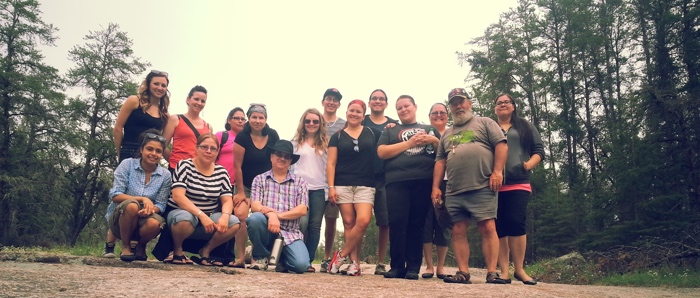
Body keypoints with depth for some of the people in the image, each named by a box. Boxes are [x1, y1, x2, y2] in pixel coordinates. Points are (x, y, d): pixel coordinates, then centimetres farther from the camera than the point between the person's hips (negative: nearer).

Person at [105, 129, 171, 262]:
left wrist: (150, 209, -28)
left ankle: (141, 246, 2)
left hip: (142, 221, 1)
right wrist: (142, 199, -25)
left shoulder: (165, 175, -2)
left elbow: (161, 205, -4)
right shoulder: (127, 164, -6)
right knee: (132, 205, -35)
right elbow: (115, 195, -12)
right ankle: (125, 246, -12)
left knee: (155, 223, -35)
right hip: (119, 218, -1)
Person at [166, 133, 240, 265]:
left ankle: (206, 251, 4)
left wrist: (225, 216, -23)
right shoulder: (185, 165, -6)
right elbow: (178, 196, -18)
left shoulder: (221, 172, 5)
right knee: (185, 219, -38)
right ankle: (177, 250, -4)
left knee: (234, 223, -23)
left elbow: (227, 200, 1)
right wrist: (201, 215, -29)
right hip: (182, 213, -4)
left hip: (209, 218, 4)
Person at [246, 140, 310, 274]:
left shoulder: (300, 182, 10)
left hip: (290, 233, 0)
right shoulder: (260, 179, 10)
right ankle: (261, 256, -5)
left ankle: (281, 258, 15)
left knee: (301, 265, -24)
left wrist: (279, 215, -15)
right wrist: (270, 214, -25)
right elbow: (254, 206, -4)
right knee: (255, 218, -34)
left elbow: (302, 210, -1)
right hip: (266, 229, 0)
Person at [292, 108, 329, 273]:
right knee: (302, 223, -14)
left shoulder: (325, 144, 11)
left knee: (315, 225, 0)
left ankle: (308, 261, 6)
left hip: (319, 189, 1)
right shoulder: (295, 143, 11)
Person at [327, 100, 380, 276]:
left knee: (363, 221, -16)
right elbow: (331, 164, 6)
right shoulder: (337, 136, 10)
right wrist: (331, 187, -4)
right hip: (343, 185, 0)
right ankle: (355, 263, 4)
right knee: (349, 223, -2)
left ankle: (341, 255, 0)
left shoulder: (372, 133, 11)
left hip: (365, 185, 0)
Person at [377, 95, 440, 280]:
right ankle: (397, 266, 0)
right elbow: (381, 152, 1)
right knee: (397, 224, -8)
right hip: (397, 182, 0)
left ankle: (413, 268, 4)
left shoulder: (430, 130, 22)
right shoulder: (390, 131, 18)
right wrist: (409, 143, -5)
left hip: (424, 182, 1)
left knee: (417, 224, -1)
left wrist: (434, 141, -3)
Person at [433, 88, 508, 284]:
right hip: (454, 192, 5)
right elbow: (440, 161, 21)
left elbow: (501, 145, 0)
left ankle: (492, 273, -7)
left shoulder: (485, 123, 11)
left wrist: (497, 171, -12)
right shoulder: (447, 134, 24)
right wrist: (436, 187, 11)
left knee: (488, 228, -9)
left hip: (482, 188, -5)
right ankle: (463, 273, 6)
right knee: (458, 231, 2)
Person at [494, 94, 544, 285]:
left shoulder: (525, 126, 16)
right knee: (499, 226, -2)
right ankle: (504, 271, 1)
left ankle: (519, 269, -2)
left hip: (518, 183, -1)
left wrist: (527, 166, -10)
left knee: (516, 222, -14)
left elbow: (539, 151, 8)